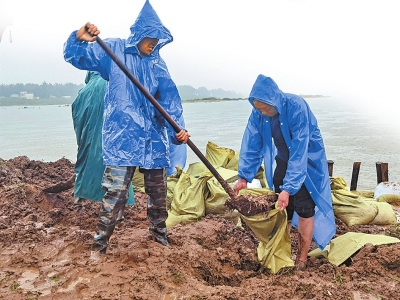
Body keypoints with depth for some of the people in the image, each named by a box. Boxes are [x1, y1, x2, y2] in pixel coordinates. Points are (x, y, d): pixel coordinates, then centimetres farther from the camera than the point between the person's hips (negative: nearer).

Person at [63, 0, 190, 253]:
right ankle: (100, 243, 10)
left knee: (158, 191, 13)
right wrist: (80, 39, -21)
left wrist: (178, 129, -10)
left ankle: (159, 232, 34)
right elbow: (75, 56, 2)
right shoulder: (113, 50, 3)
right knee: (116, 191, -6)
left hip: (154, 138, 4)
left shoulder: (158, 64, 9)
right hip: (122, 137, -4)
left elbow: (170, 100, 4)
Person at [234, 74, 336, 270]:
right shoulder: (258, 112, -18)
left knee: (304, 208, -4)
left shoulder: (296, 107, -34)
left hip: (307, 158, -5)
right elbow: (251, 144, -13)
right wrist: (243, 177, -22)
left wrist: (288, 188, -41)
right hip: (283, 159, 5)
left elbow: (299, 151, -37)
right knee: (281, 206, 8)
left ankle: (302, 258, 9)